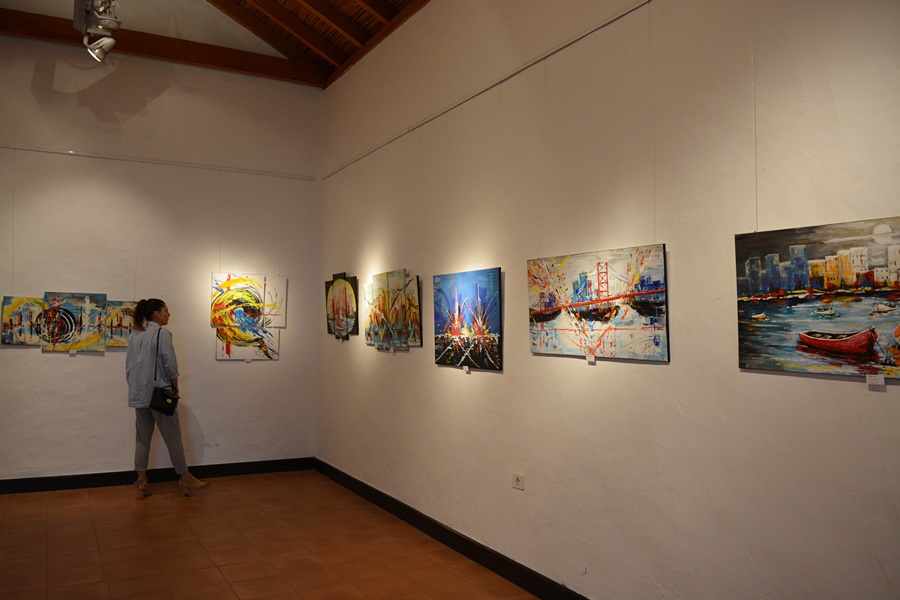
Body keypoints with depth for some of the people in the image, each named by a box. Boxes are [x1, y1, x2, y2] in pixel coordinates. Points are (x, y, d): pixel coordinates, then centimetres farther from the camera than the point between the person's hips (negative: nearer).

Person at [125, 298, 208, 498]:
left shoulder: (134, 336, 11)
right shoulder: (162, 333, -10)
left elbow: (128, 366, 11)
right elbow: (170, 364, -14)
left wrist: (136, 387, 17)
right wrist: (175, 388, -2)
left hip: (139, 395, 7)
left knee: (142, 439, 10)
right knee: (173, 438, 2)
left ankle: (141, 483, 12)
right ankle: (185, 478, 11)